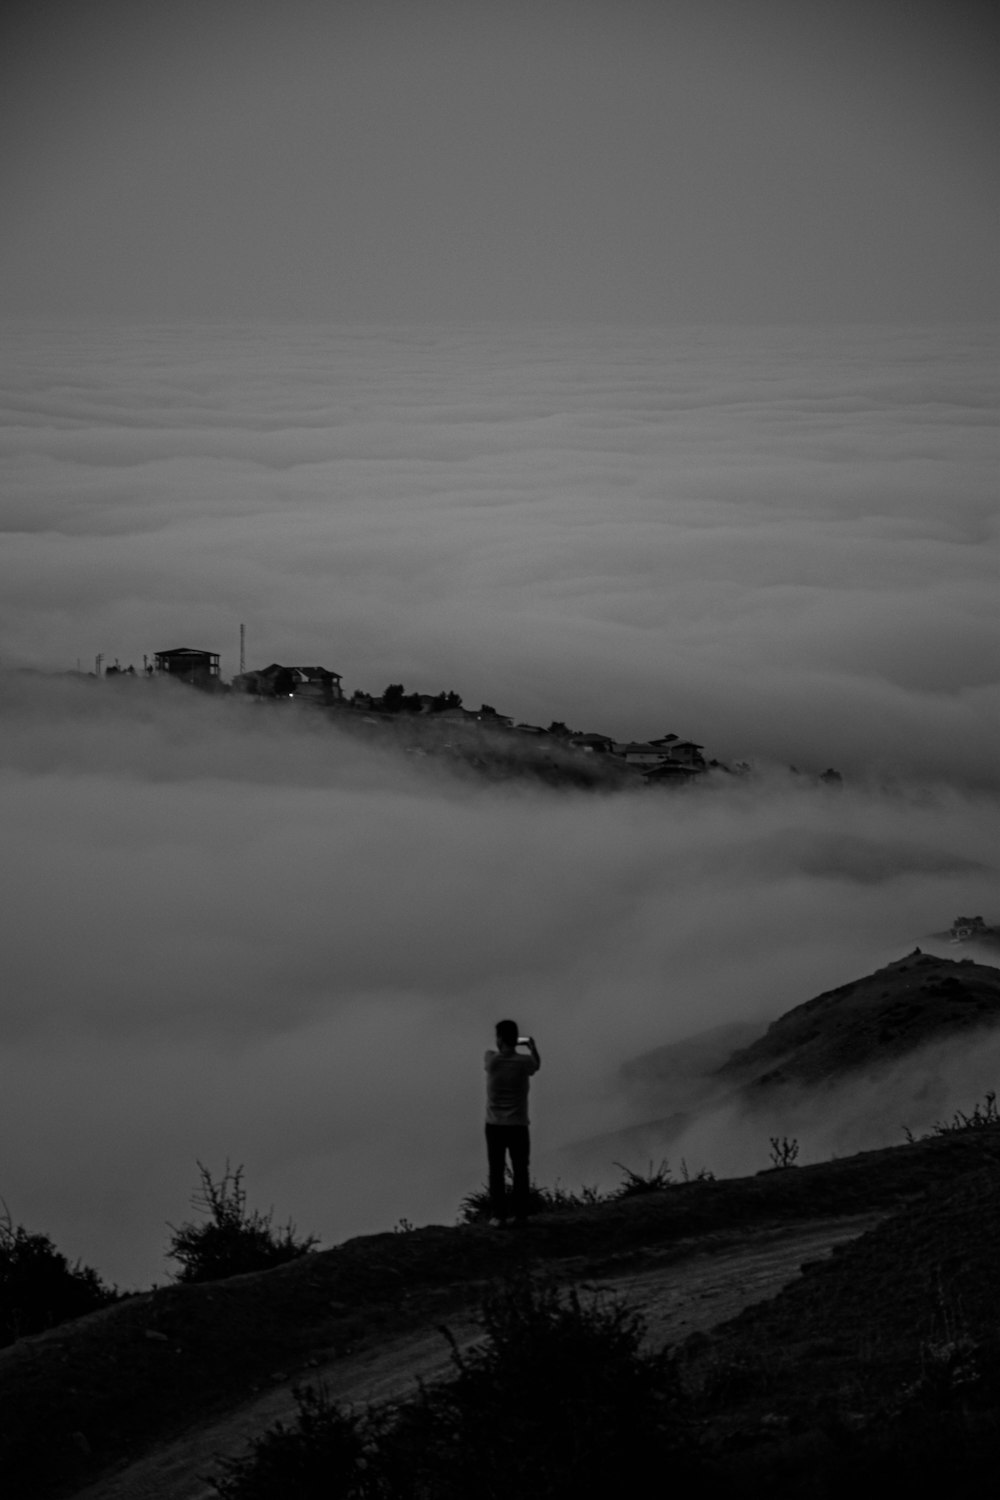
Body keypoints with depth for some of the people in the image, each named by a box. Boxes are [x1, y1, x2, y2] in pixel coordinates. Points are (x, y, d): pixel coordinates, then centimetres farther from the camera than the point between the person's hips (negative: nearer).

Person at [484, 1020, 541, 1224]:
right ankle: (520, 1214, 8)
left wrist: (518, 1043, 29)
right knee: (520, 1171, 10)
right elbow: (537, 1064, 15)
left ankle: (498, 1215, 0)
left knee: (496, 1171, 5)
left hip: (494, 1125, 0)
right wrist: (532, 1045, 32)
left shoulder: (491, 1060, -11)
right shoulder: (524, 1062, -10)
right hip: (518, 1125, 0)